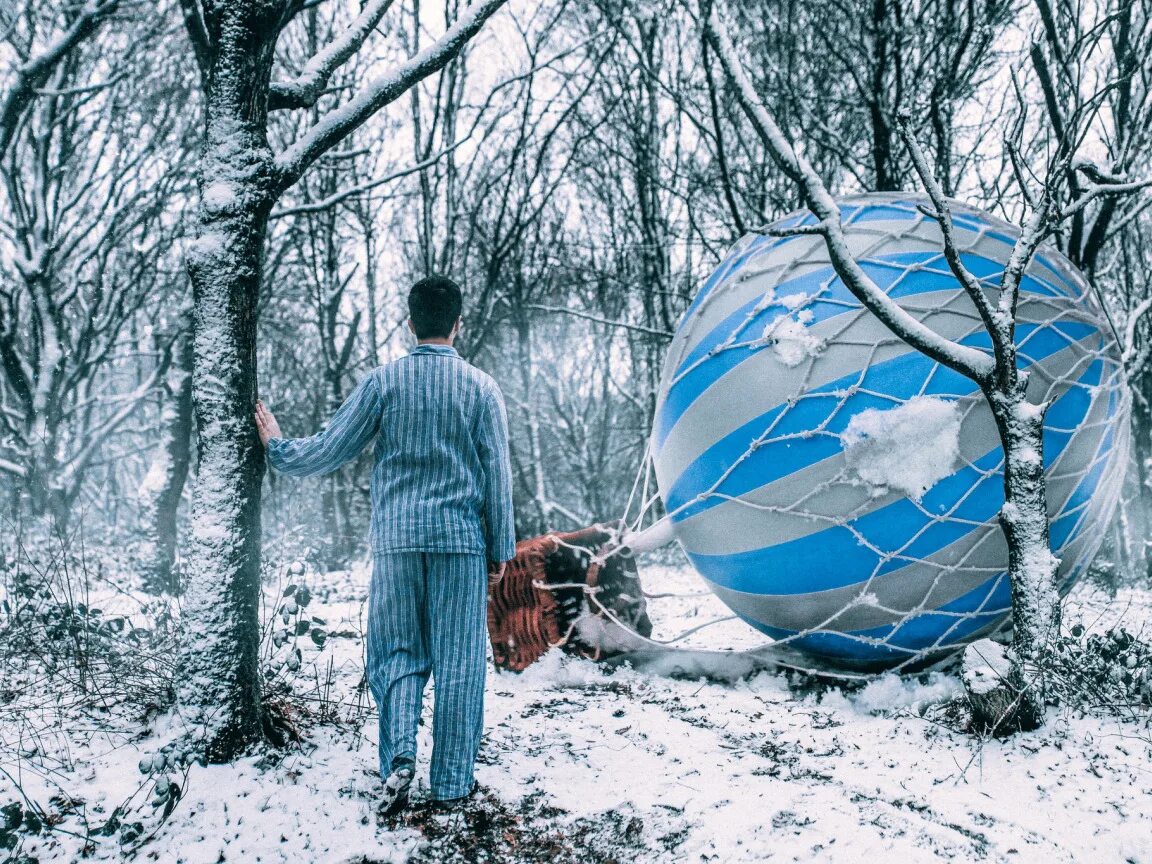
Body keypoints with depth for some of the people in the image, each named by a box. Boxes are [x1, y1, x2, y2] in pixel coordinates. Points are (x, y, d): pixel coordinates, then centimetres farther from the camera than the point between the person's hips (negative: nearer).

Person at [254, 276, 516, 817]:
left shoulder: (383, 381, 0)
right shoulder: (480, 387, 0)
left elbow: (330, 451, 2)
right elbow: (497, 474, 1)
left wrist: (277, 447, 20)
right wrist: (501, 548, 8)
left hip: (395, 538, 1)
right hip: (460, 538, 0)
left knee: (397, 653, 12)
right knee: (458, 661, 5)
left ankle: (399, 756, -6)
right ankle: (451, 782, 10)